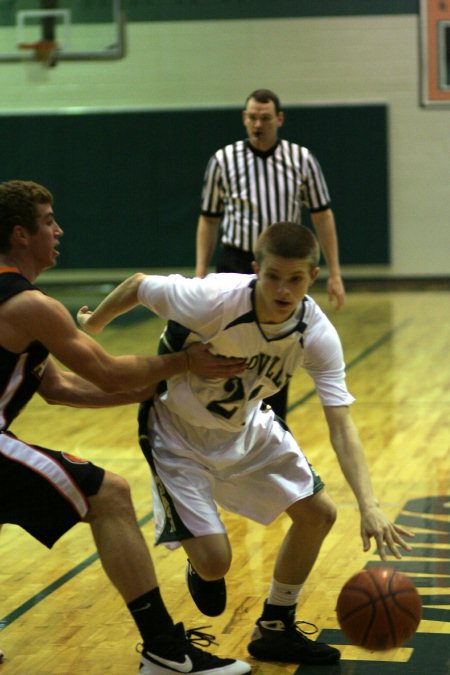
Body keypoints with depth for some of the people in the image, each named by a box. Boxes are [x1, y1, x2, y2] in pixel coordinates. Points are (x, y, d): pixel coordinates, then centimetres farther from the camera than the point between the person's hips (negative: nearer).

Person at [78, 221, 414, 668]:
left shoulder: (318, 335, -22)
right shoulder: (214, 300, -34)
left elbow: (341, 426, -25)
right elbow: (138, 285, -16)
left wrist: (369, 506, -38)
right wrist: (90, 327, 3)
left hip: (245, 427, 5)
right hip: (179, 434, -5)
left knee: (317, 514, 4)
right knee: (213, 561, -15)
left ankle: (275, 630, 25)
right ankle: (201, 570, 26)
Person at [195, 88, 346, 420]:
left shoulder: (302, 159, 0)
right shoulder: (224, 160, -1)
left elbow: (322, 216, 5)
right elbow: (209, 219, 6)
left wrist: (335, 274, 1)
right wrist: (200, 274, 1)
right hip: (237, 266, -1)